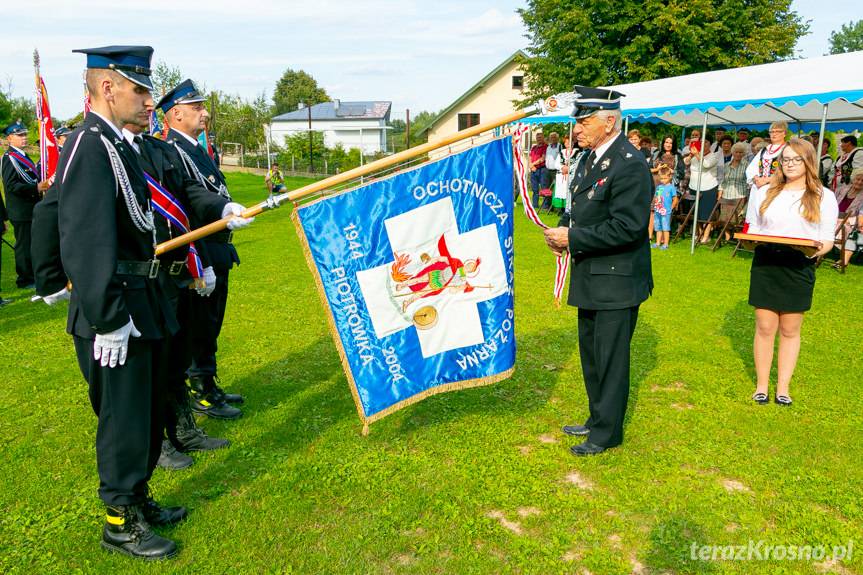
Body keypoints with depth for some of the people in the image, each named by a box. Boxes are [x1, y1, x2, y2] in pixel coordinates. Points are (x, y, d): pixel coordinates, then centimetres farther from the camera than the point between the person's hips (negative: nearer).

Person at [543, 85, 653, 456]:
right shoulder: (588, 157, 9)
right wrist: (563, 228, -1)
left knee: (610, 358, 4)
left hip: (616, 279, -9)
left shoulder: (630, 165, -20)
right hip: (590, 276, 10)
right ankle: (597, 419, 38)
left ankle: (607, 433, 21)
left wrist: (572, 238, -21)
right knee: (590, 352, 20)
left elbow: (627, 228, -25)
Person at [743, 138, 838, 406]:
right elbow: (752, 229, 13)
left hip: (799, 268, 0)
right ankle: (762, 385, 14)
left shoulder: (823, 196, 4)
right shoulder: (765, 192, 8)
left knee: (790, 330, 7)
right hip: (765, 265, 1)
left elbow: (827, 240, 3)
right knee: (765, 327, 2)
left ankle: (783, 387, 18)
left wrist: (820, 248, -18)